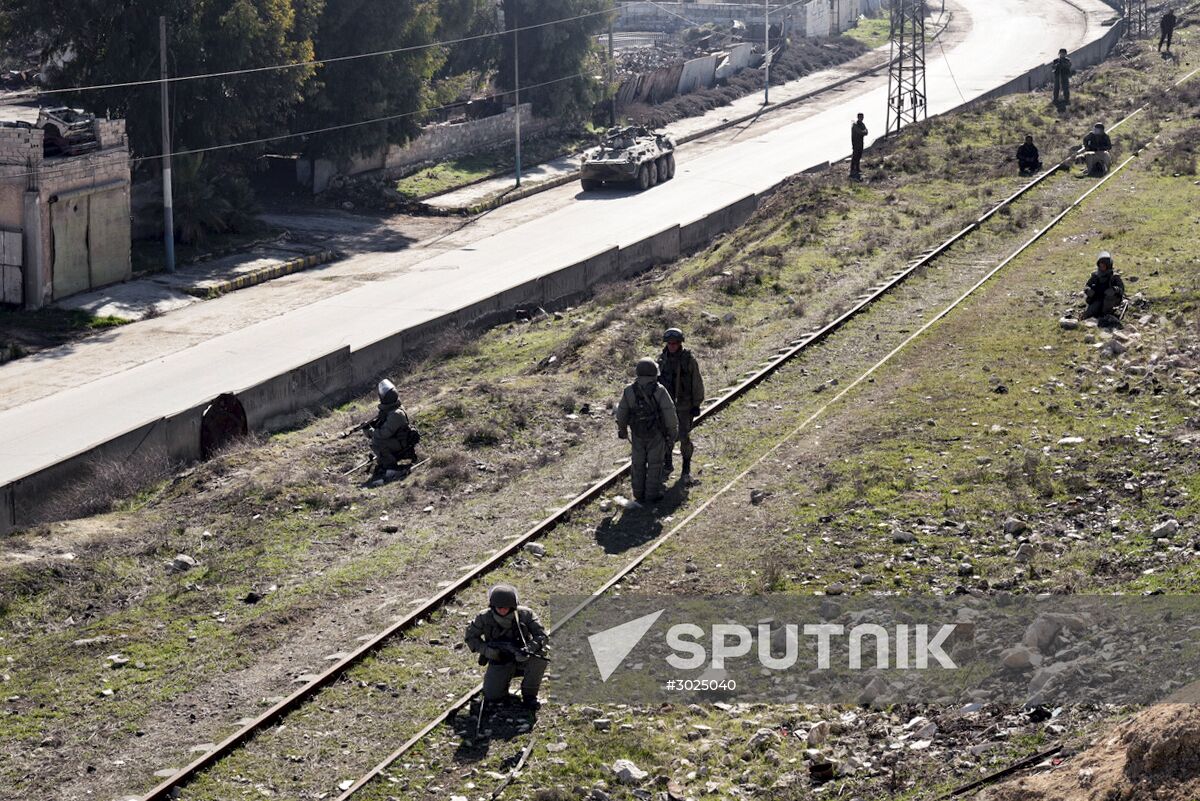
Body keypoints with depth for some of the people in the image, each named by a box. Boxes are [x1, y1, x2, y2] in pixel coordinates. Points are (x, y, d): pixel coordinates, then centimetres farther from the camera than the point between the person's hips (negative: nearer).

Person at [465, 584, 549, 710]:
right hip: (499, 661, 1)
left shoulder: (525, 614, -16)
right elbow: (470, 637, -1)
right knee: (491, 696, -17)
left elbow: (543, 637, -18)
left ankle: (529, 695, -13)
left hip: (521, 658, 0)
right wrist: (486, 650, -19)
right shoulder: (484, 618, -13)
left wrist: (528, 649, -38)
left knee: (540, 654, -32)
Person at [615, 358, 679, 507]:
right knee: (655, 464, 9)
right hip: (656, 434, -2)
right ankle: (653, 494, 13)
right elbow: (670, 413, -14)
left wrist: (622, 430, 18)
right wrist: (673, 432, -2)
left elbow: (621, 413, 2)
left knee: (638, 464, 15)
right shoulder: (659, 391, -16)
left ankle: (639, 495, 21)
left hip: (637, 435, 2)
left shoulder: (629, 391, -8)